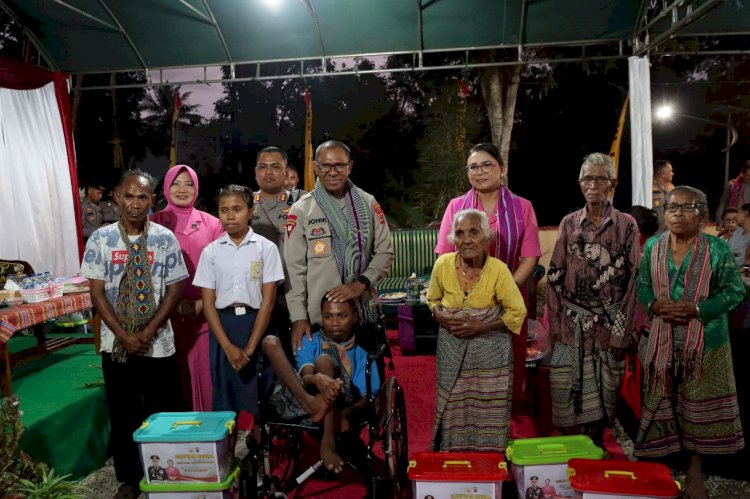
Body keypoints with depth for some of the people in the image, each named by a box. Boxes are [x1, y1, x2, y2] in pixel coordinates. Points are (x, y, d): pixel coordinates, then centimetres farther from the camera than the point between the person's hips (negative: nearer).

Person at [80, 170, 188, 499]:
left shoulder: (165, 238, -4)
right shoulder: (101, 239, -3)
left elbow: (174, 289, -3)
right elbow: (97, 292, -4)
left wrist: (149, 331, -12)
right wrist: (124, 335, -11)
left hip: (159, 343, 0)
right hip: (116, 344, 1)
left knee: (164, 414, 8)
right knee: (122, 415, 13)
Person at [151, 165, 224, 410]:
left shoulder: (211, 223, 4)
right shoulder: (154, 224, 2)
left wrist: (202, 304, -8)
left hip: (205, 314, 1)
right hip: (167, 314, 0)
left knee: (205, 370, 4)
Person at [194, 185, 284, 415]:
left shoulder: (266, 248, -3)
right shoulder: (210, 251, 4)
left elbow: (268, 301, -5)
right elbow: (208, 303, 1)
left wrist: (250, 348, -10)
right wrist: (228, 346, -9)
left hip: (256, 324, -2)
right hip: (221, 326, 2)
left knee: (258, 396, 1)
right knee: (223, 395, 7)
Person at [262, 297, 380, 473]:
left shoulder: (363, 352, 14)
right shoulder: (310, 342, 17)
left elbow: (367, 398, 1)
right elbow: (306, 377, -4)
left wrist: (348, 414, -22)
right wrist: (316, 379, -30)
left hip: (341, 406, -2)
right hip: (301, 400, 2)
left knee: (324, 360, -29)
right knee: (270, 341, -11)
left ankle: (328, 440, -39)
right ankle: (309, 402, -33)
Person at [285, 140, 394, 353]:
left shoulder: (368, 204, 5)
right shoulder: (301, 210, -1)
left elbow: (385, 252, 4)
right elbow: (294, 268, -2)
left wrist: (361, 284, -11)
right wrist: (298, 316, -7)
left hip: (364, 313, 2)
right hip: (318, 316, -2)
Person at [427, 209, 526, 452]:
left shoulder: (498, 269, -17)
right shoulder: (443, 264, -9)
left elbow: (517, 312, -8)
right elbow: (432, 299, 10)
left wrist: (481, 327, -18)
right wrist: (441, 317, -11)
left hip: (490, 350, -2)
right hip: (452, 349, 2)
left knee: (489, 411, 8)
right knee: (453, 409, 13)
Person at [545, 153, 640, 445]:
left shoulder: (626, 225, -1)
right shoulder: (569, 223, 3)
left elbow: (631, 280, -3)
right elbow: (555, 276, 4)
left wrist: (622, 332, -6)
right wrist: (554, 322, -1)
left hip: (608, 324, -1)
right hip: (571, 324, 1)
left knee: (602, 395, 9)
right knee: (569, 394, 4)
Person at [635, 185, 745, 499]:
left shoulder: (717, 249, -6)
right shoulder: (653, 246, 3)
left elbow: (735, 292, -6)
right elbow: (642, 285, 9)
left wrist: (696, 310, -18)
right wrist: (653, 305, -12)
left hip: (703, 340, -2)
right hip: (662, 338, 2)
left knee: (699, 403, 7)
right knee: (659, 401, 9)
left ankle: (695, 468, 23)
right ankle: (655, 460, 25)